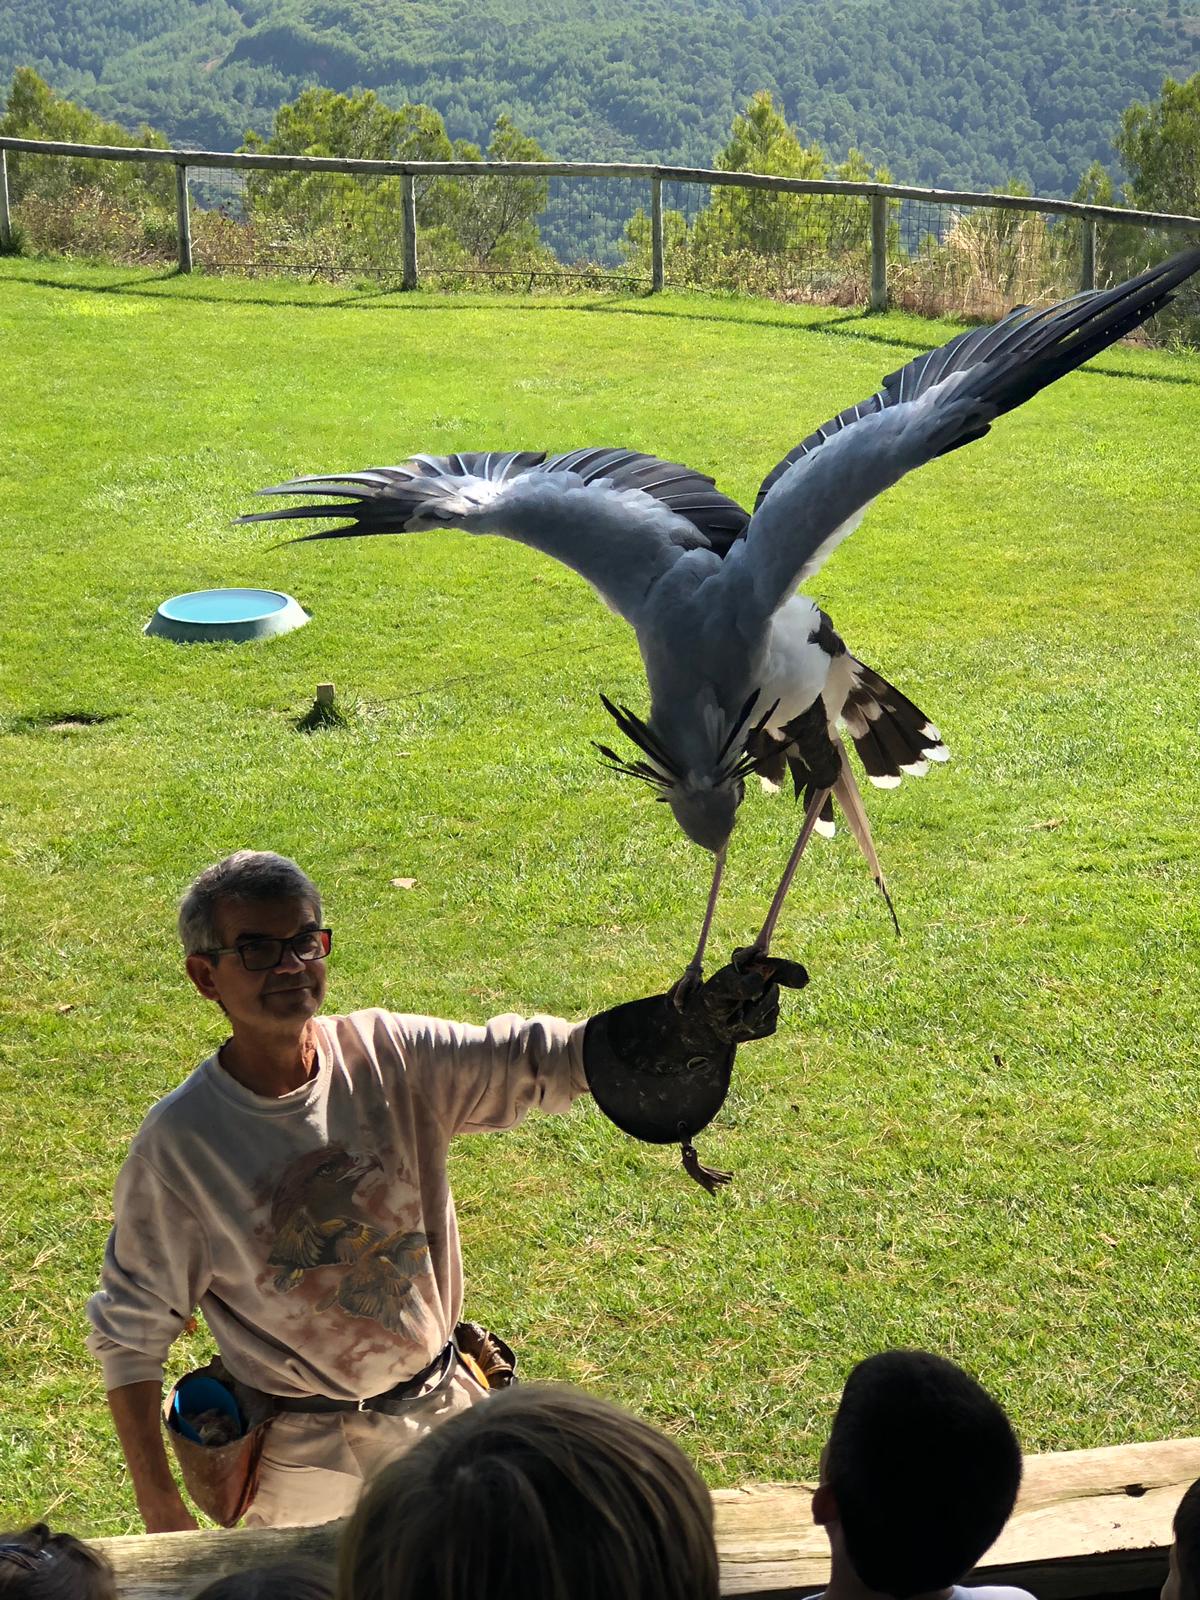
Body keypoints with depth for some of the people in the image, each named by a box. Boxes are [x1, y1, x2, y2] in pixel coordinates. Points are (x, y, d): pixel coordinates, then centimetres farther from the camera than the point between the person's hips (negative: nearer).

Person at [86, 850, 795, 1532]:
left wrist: (699, 1014, -39)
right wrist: (159, 1507, -12)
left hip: (446, 1408, 3)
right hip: (304, 1458, -3)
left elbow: (540, 1058, -22)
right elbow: (130, 1332, -9)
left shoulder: (393, 1056, -11)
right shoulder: (178, 1143, -17)